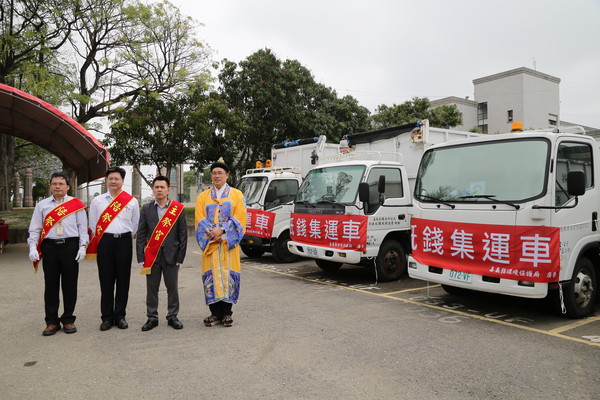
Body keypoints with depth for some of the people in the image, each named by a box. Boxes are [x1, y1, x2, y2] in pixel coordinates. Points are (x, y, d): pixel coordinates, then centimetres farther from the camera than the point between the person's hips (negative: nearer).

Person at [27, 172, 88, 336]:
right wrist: (33, 248, -3)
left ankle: (68, 320, 17)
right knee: (51, 285, 6)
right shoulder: (42, 205, 10)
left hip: (70, 247, -1)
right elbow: (35, 229, 9)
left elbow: (82, 227, 4)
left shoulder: (76, 204, 5)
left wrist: (82, 247, -5)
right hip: (49, 247, 2)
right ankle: (52, 322, 16)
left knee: (70, 285, 5)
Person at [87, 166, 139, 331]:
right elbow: (93, 224, 13)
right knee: (106, 280, 3)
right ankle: (107, 317, 12)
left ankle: (120, 316, 15)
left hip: (124, 241, 0)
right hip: (104, 242, 1)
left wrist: (124, 236, 11)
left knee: (123, 280, 4)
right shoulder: (97, 201, 8)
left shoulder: (132, 201, 5)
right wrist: (101, 239, 9)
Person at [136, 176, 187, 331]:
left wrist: (180, 257, -4)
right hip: (151, 256, 1)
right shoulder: (146, 208, 6)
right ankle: (152, 318, 20)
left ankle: (172, 317, 20)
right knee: (151, 288, 7)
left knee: (172, 287, 7)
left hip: (171, 255, -1)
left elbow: (183, 234, 0)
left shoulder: (178, 208, 1)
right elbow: (141, 234, 4)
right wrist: (140, 257, -2)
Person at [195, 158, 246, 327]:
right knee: (211, 274, -1)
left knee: (228, 274, -3)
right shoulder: (203, 196, 14)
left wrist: (222, 230, -14)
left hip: (229, 243, -2)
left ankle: (226, 313, 6)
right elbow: (199, 220, 6)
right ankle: (215, 313, 8)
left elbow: (239, 218, -2)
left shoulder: (236, 194, 8)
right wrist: (210, 233, -11)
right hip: (209, 242, 2)